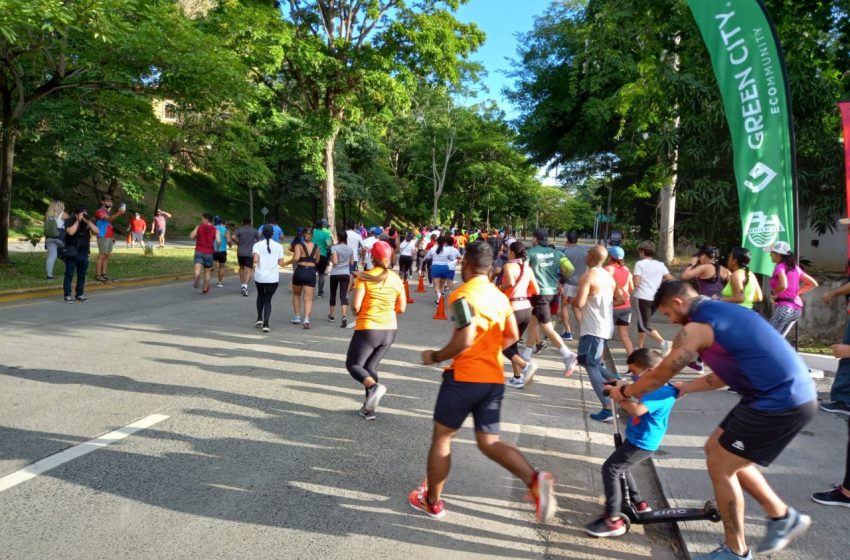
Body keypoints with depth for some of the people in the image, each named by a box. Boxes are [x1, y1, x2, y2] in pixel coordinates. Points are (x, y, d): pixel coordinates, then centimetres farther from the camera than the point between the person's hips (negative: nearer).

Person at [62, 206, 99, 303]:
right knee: (69, 274, -3)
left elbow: (96, 231, -5)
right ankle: (67, 295, 2)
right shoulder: (69, 221, -6)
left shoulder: (88, 222, 7)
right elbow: (71, 232, -23)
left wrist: (88, 222, -13)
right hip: (72, 253, -5)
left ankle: (79, 294, 17)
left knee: (82, 275, 8)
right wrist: (78, 221, -18)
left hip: (84, 253, 5)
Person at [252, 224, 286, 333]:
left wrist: (254, 260, 8)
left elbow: (255, 260, -14)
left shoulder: (257, 245, -3)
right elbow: (281, 263, 0)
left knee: (260, 296, 26)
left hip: (260, 277, 0)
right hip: (273, 278, 0)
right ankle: (266, 324, -5)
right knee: (268, 300, 7)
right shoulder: (278, 246, 1)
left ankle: (259, 318, 21)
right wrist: (286, 262, 21)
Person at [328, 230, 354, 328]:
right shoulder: (350, 248, 5)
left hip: (335, 274, -2)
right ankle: (344, 316, -20)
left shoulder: (334, 248, -9)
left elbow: (335, 262, -17)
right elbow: (352, 263, 10)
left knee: (333, 294, 14)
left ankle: (332, 316, 27)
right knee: (343, 295, -1)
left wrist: (331, 259, 2)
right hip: (346, 274, 2)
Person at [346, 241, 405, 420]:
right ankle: (369, 408, 16)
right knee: (370, 366, 18)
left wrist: (357, 313, 5)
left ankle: (374, 386, -17)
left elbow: (355, 305, -16)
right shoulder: (396, 279, 2)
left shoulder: (364, 276, -11)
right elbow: (401, 308, 4)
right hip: (389, 330, 5)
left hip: (367, 329, -5)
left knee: (353, 365, 10)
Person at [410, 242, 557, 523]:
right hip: (494, 378, 7)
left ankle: (432, 501, 25)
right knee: (490, 442, 12)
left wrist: (435, 357, -8)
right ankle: (534, 479, -11)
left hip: (464, 377, -6)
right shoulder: (500, 295, 10)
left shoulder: (463, 294, -13)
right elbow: (512, 336, 15)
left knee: (441, 437, 12)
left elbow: (465, 339, -22)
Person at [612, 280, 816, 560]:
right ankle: (783, 516, 30)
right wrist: (685, 388, 25)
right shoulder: (721, 311, 15)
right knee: (718, 450, 19)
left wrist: (624, 391, 12)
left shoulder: (696, 328, -14)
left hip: (780, 403, -9)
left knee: (720, 467, 4)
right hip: (789, 394, 10)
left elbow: (660, 375, -4)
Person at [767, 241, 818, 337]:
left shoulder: (780, 267, -9)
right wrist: (796, 292, 15)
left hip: (784, 307, -9)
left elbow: (783, 285, -28)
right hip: (796, 309, 9)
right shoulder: (795, 267, 15)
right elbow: (813, 284, 21)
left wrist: (773, 294, -10)